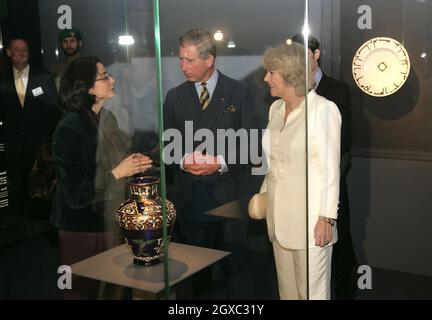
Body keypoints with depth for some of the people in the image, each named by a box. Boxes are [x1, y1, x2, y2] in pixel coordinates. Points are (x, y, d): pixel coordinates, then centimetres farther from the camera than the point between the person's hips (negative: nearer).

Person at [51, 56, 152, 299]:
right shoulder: (69, 130, -19)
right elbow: (76, 196, -21)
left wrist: (133, 165, -1)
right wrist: (116, 174, -23)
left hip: (110, 221, 7)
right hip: (83, 230, -7)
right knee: (85, 290, 9)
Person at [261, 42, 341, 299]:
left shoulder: (323, 109, -12)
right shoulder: (276, 109, 9)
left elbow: (330, 169, -13)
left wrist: (326, 218, -14)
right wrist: (264, 192, 16)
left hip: (310, 218, -7)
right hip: (280, 217, 7)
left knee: (311, 291, 2)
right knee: (287, 288, 16)